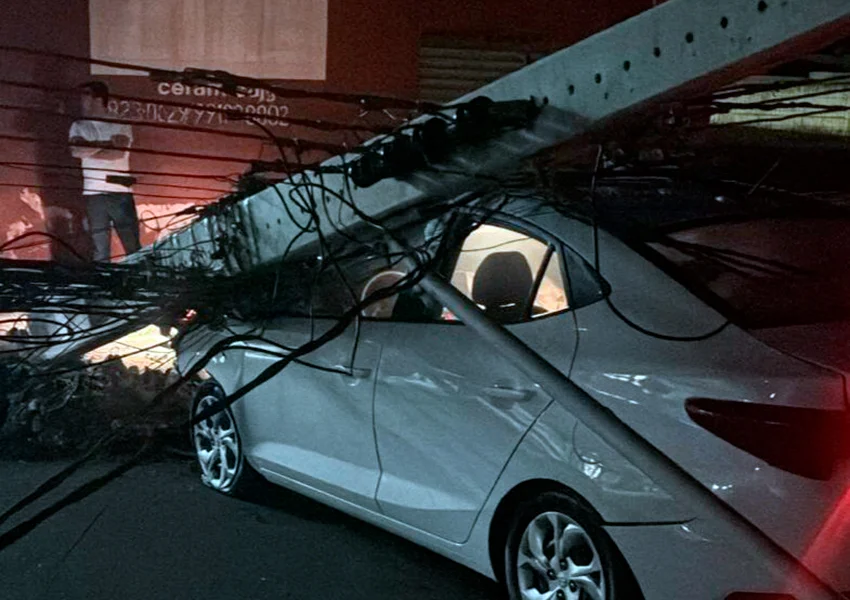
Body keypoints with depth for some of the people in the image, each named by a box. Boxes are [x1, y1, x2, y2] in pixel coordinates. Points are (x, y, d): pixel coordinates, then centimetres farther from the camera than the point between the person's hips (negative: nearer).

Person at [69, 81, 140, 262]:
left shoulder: (120, 125, 8)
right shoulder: (78, 126, 14)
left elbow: (120, 152, -9)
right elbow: (76, 151, -4)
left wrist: (89, 149, -2)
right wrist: (106, 144, -4)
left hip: (121, 192, -2)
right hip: (94, 193, 2)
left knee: (134, 247, -5)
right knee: (100, 249, 2)